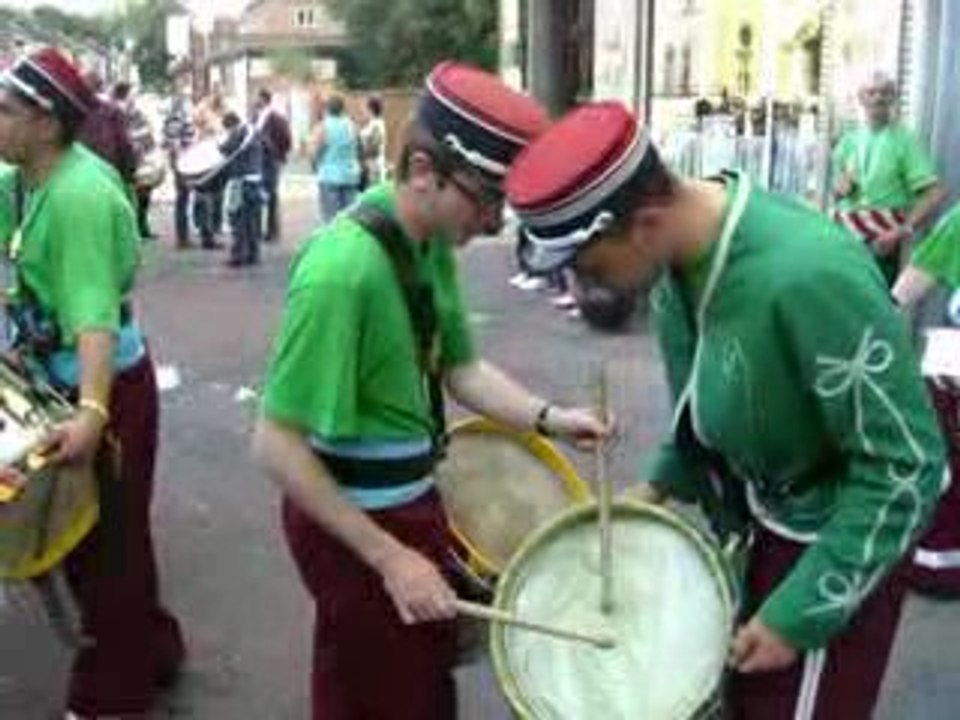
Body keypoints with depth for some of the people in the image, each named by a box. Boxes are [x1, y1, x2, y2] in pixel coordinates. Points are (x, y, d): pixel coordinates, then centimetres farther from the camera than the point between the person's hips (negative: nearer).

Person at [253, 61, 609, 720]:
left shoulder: (432, 243, -2)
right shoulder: (341, 271, -30)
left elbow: (460, 365, 9)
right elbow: (278, 446, -27)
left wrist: (549, 417, -8)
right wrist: (388, 557, -26)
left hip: (411, 500, 8)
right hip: (351, 523, -8)